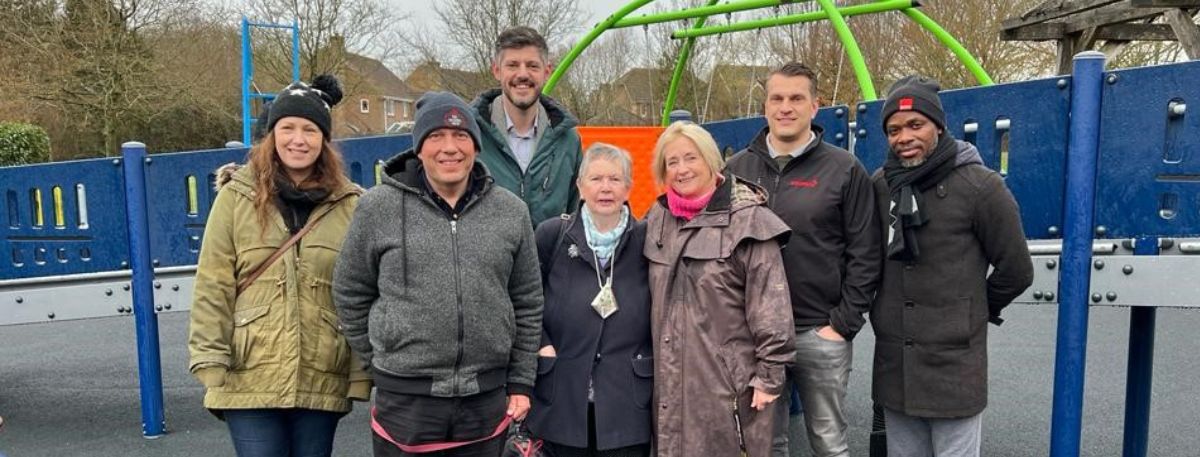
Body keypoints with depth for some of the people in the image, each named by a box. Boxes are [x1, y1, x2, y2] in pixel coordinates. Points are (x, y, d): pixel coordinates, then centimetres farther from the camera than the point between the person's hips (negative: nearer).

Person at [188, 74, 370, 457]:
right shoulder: (236, 197, 1)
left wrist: (362, 374, 0)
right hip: (250, 380, -1)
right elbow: (212, 290, 0)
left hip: (322, 382, 1)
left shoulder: (350, 205, 2)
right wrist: (212, 368, -4)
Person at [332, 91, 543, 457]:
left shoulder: (511, 212, 3)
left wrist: (521, 383, 7)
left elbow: (528, 305, 8)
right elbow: (350, 293, 6)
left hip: (487, 399, 2)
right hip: (405, 399, -1)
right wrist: (384, 361, 7)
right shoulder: (379, 207, -3)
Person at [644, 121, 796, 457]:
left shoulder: (747, 219, -9)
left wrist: (769, 374, -12)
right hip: (672, 381, 5)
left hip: (731, 379, -5)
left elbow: (770, 303, -11)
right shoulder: (656, 220, 9)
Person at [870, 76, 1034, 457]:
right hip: (893, 366, 5)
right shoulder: (880, 185, 3)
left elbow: (1015, 271, -2)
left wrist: (974, 311, 10)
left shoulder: (978, 185, -10)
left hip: (953, 366, -4)